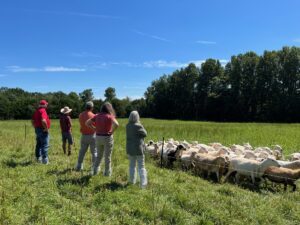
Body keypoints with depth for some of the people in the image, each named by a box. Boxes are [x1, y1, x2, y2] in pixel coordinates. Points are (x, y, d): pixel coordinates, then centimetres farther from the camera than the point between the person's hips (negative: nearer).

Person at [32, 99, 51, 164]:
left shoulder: (36, 111, 13)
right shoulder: (43, 111, -17)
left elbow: (32, 121, 19)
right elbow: (43, 121, -31)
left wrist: (36, 127, 20)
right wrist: (46, 128, -20)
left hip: (37, 129, 9)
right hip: (43, 130, -9)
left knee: (39, 145, 15)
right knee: (45, 145, -5)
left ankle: (38, 158, 22)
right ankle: (45, 159, -5)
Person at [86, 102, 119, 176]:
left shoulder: (97, 116, 2)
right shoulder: (110, 116, -13)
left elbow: (87, 123, 2)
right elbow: (116, 124, -31)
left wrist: (95, 128, 3)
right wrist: (112, 131, -15)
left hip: (98, 137, 4)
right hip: (107, 138, -4)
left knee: (99, 155, 22)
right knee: (107, 157, 10)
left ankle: (95, 170, 18)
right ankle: (107, 173, 19)